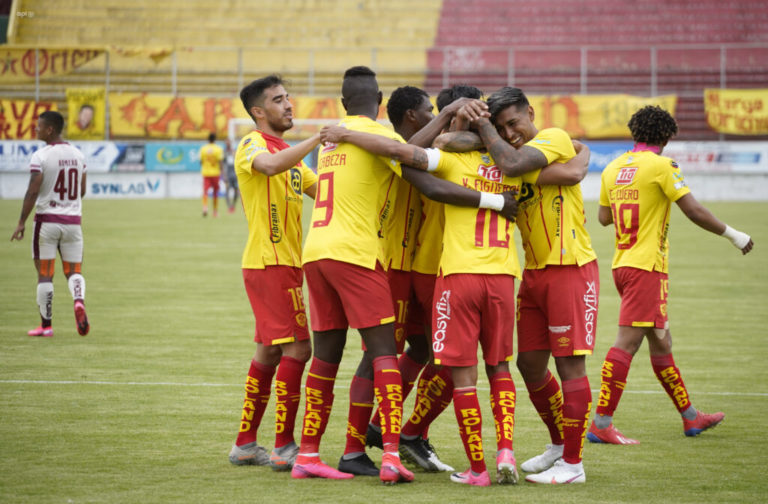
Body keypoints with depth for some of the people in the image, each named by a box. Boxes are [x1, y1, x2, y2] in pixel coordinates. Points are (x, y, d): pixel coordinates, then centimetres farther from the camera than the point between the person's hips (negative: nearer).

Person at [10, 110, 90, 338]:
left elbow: (33, 191, -16)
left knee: (44, 274, 4)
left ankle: (46, 325, 6)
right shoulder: (77, 155, 7)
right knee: (74, 270, 9)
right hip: (73, 221, 4)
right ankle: (79, 300, -22)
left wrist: (22, 222, -12)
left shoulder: (40, 156, -11)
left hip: (47, 220, -4)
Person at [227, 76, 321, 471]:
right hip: (270, 261, -10)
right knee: (297, 348, -12)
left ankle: (245, 444, 18)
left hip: (285, 263, 10)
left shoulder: (288, 152, 21)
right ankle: (284, 447, -10)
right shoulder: (253, 144, -9)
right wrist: (318, 138, -35)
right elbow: (270, 165, -33)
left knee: (270, 350, 12)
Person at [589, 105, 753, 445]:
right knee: (627, 342, -10)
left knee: (660, 342, 16)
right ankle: (601, 424, -13)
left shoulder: (613, 169, 10)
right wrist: (732, 235, 0)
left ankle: (690, 416, 25)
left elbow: (603, 217, 21)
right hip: (646, 265, -8)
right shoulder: (661, 166, -9)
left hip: (622, 264, 8)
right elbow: (694, 211, -12)